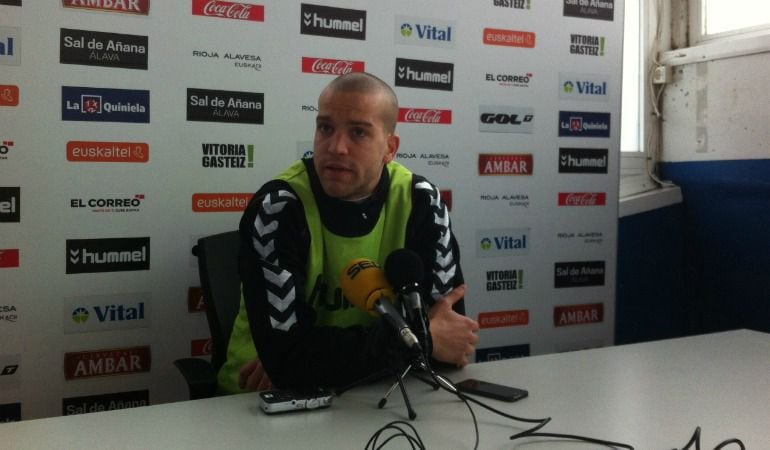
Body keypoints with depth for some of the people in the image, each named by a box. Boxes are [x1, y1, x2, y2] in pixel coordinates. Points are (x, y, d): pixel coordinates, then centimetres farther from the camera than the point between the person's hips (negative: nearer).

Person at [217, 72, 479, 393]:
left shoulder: (419, 203, -7)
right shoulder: (276, 208, -16)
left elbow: (451, 324, -10)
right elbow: (286, 356, -22)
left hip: (369, 392, 2)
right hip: (267, 396, -2)